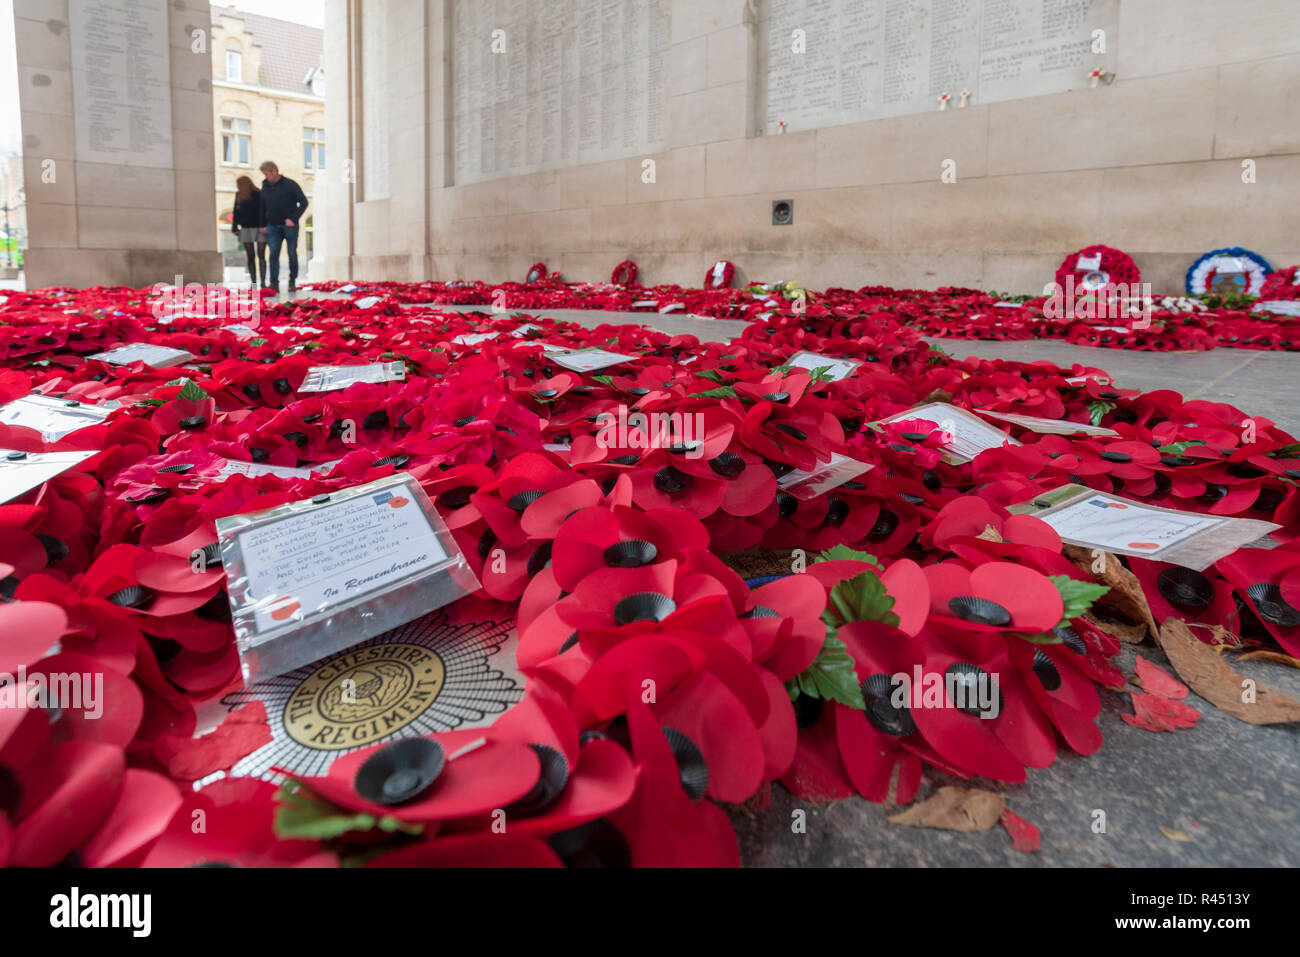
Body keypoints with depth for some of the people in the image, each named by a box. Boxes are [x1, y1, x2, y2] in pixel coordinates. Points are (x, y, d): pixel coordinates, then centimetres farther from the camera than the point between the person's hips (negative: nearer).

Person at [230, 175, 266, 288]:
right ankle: (254, 282, 5)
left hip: (259, 229, -4)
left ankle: (263, 282, -5)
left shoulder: (259, 195, -4)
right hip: (246, 229, 4)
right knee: (250, 257, 3)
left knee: (261, 256, -6)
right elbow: (236, 213, 12)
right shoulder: (239, 196, 9)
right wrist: (235, 228, 7)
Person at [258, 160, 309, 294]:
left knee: (292, 255, 2)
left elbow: (304, 202, -6)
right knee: (273, 254, -9)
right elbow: (263, 207, 21)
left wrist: (293, 219, -14)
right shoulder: (265, 187, 11)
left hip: (290, 226, -3)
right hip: (273, 226, 3)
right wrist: (263, 225, 16)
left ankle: (292, 282, 17)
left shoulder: (290, 184, -4)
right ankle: (274, 284, -11)